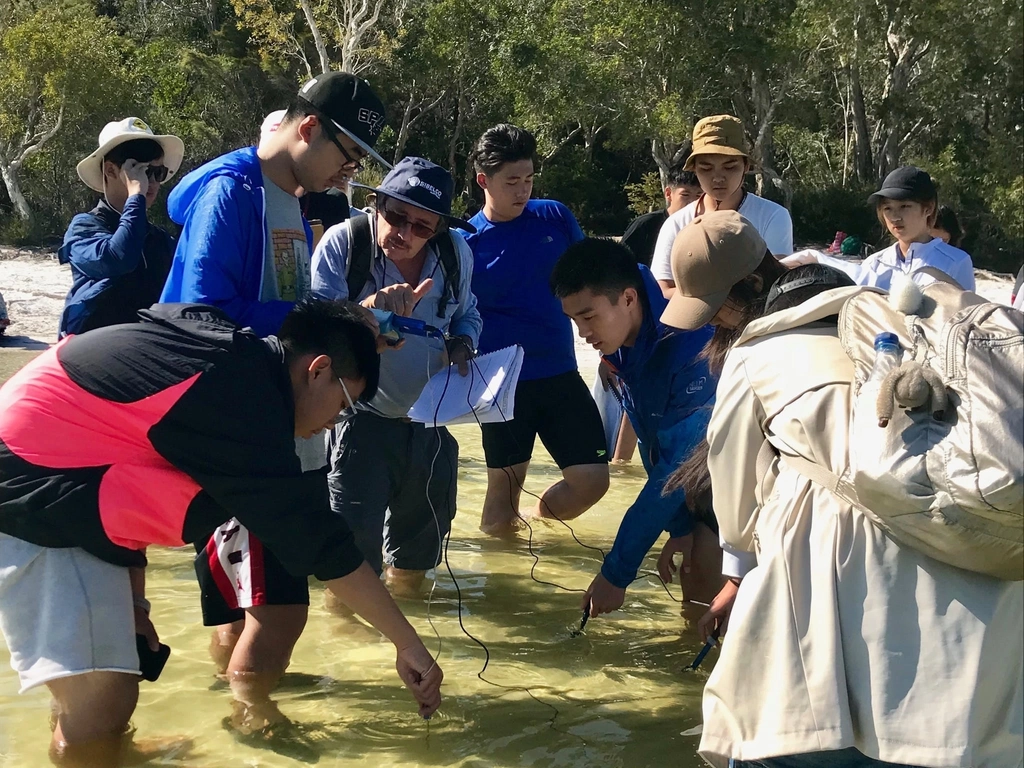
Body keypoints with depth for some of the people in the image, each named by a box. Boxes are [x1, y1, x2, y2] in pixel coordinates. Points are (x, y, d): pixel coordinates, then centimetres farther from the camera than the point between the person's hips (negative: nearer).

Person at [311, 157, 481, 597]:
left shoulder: (456, 253, -5)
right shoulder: (342, 244, -17)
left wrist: (461, 346, -7)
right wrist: (370, 308, -41)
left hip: (430, 423, 5)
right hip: (362, 422, -4)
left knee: (420, 543, 21)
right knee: (354, 559, -7)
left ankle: (405, 592, 48)